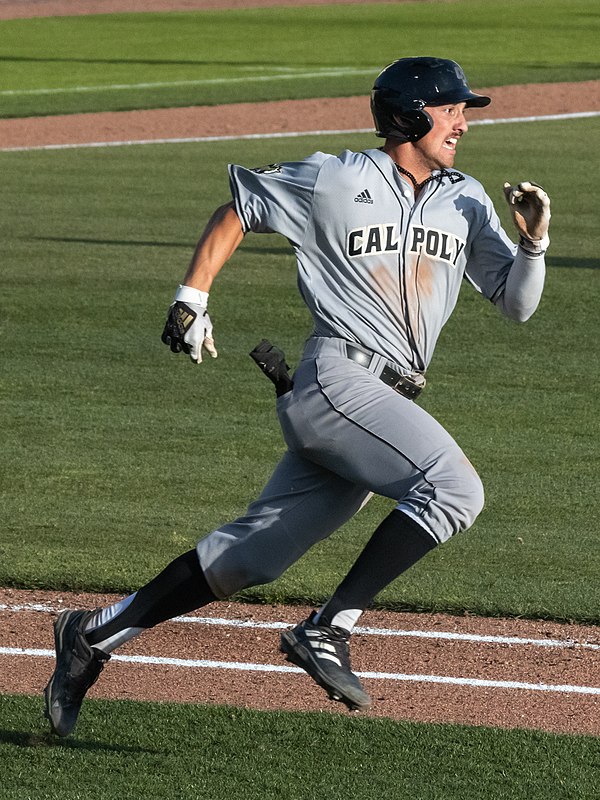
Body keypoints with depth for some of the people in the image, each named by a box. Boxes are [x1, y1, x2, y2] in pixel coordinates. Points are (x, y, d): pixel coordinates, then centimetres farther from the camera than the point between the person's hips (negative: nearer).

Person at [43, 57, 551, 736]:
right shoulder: (333, 182, 0)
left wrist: (533, 242, -4)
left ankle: (96, 635, 15)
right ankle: (328, 630, -23)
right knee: (454, 487, -26)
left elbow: (517, 304, 15)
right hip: (336, 378, -6)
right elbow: (238, 209, 13)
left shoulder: (466, 202, 16)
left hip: (386, 406, 6)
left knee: (252, 554, 7)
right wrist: (191, 300, 7)